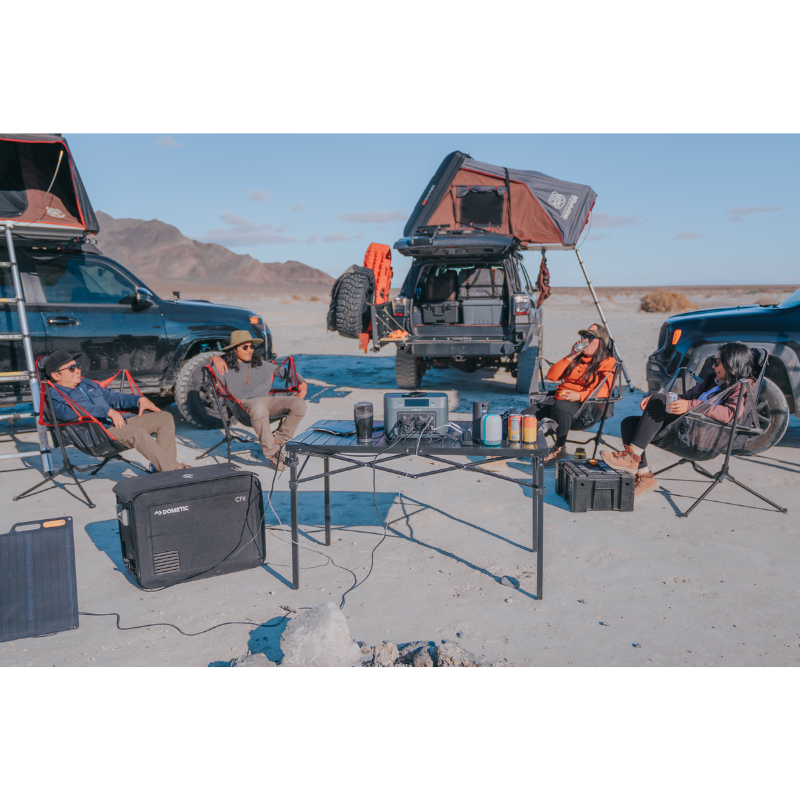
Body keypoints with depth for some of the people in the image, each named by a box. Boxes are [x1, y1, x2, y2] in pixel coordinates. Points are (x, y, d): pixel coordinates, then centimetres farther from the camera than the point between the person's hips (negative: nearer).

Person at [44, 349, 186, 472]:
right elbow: (69, 412, -20)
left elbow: (111, 396, 31)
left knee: (165, 417, -3)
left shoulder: (87, 383, 28)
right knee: (137, 432, -36)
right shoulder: (56, 396, 1)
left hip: (121, 421, 9)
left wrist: (139, 400, 12)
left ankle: (163, 467, -12)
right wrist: (107, 411, -30)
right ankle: (174, 470, -34)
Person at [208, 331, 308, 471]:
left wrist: (302, 382, 17)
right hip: (245, 404, -5)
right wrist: (214, 358, -11)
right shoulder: (226, 368, 13)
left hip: (268, 400, 5)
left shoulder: (262, 365, 25)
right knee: (259, 408, -43)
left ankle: (278, 441, -10)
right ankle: (271, 452, -32)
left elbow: (285, 372, 32)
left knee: (299, 404, -22)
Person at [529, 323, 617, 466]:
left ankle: (559, 448, -24)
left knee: (560, 406, -42)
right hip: (559, 398, 6)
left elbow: (604, 390, -10)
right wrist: (570, 357, 5)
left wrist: (579, 395, -25)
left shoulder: (607, 363, 7)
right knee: (525, 416, -18)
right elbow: (551, 376, 13)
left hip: (583, 405, -6)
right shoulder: (576, 358, 23)